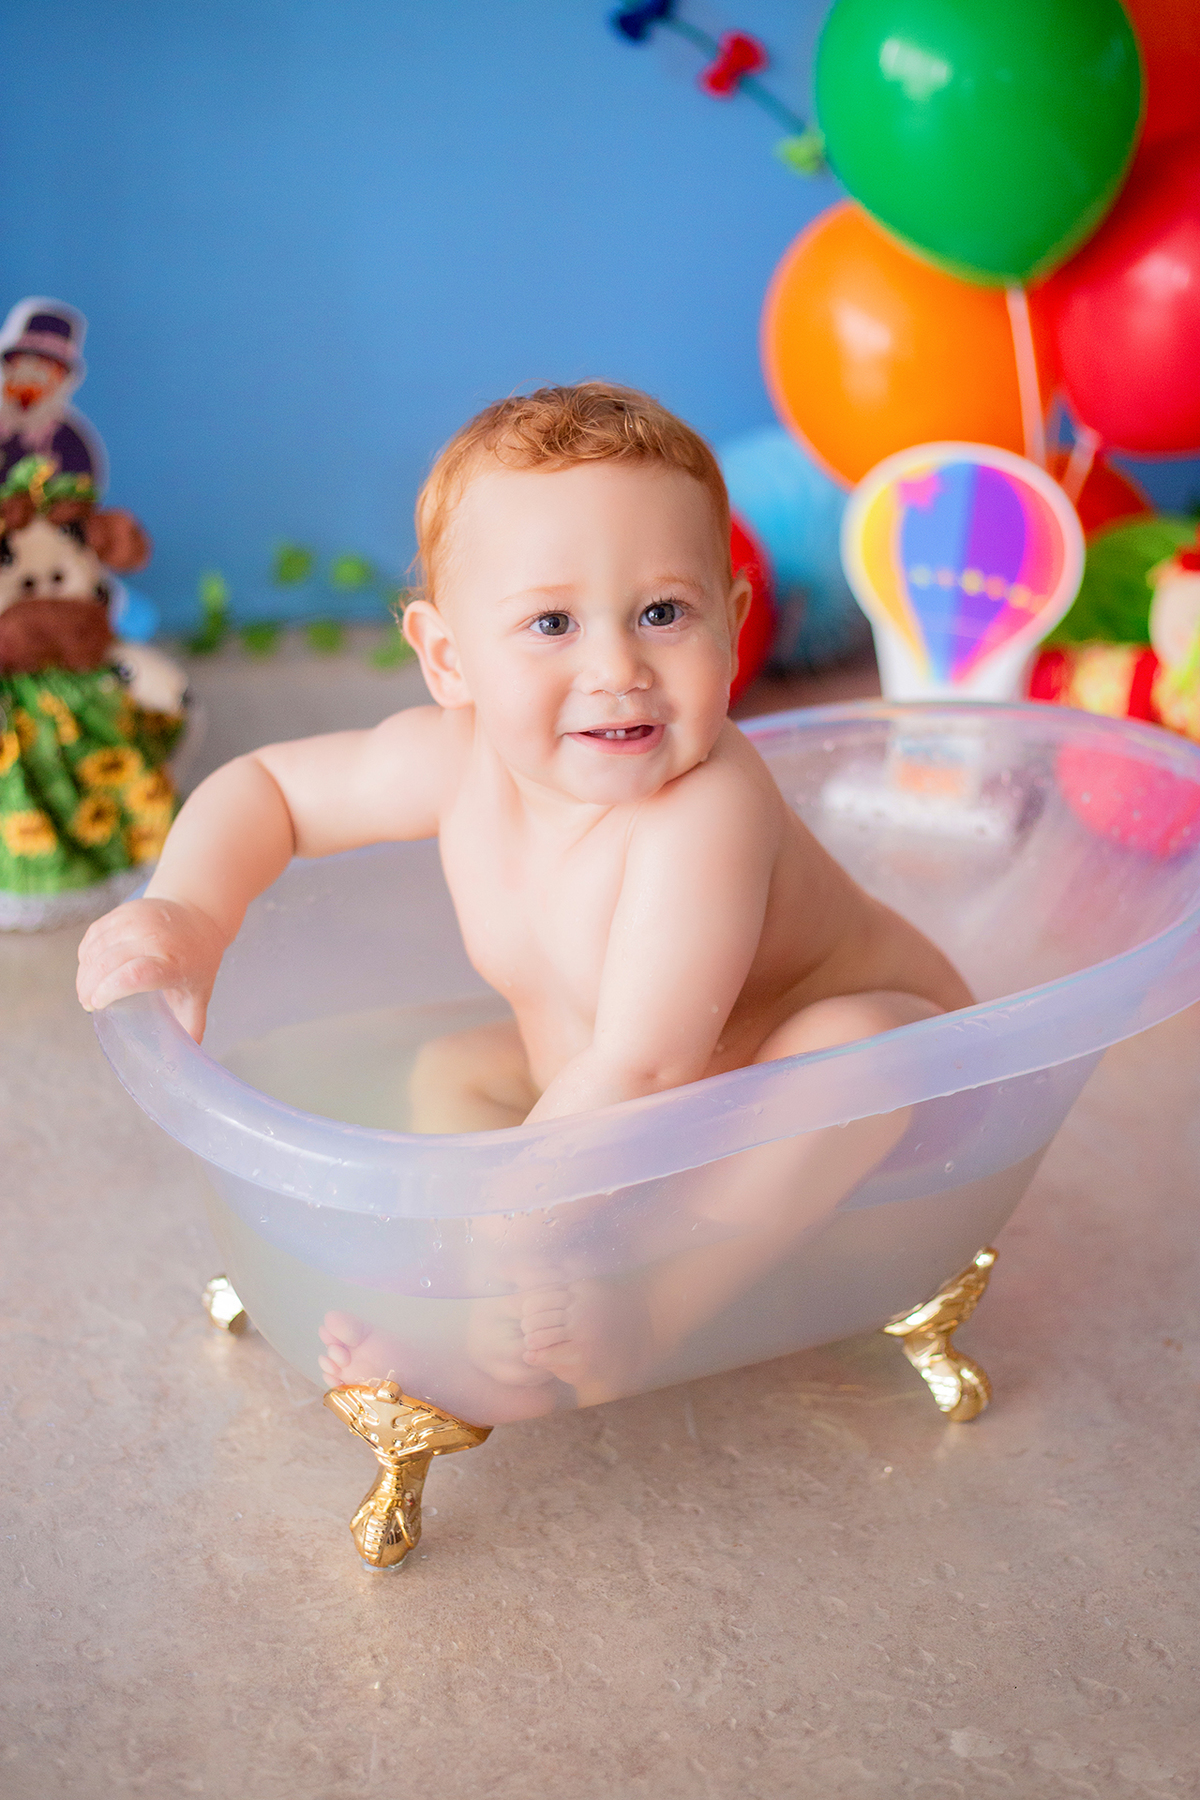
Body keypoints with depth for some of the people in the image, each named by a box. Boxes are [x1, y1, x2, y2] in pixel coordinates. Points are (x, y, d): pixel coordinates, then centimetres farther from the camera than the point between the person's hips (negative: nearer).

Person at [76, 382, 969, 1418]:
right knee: (451, 1073, 0)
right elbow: (264, 787, -2)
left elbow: (637, 1073, -41)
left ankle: (654, 1320, -28)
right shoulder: (459, 757, -17)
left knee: (853, 1045, -36)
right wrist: (187, 913, -20)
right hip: (659, 1121, 7)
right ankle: (581, 1298, -16)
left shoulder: (704, 814, -38)